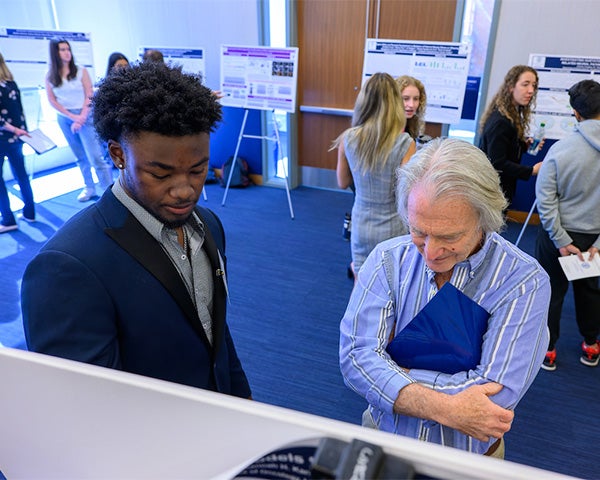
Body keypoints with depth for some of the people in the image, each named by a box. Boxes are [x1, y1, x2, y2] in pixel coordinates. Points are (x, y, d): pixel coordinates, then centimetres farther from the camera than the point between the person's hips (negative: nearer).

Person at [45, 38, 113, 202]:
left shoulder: (81, 71, -1)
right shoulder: (50, 76, 5)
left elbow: (89, 96, -4)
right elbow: (52, 101, 2)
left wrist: (81, 118, -13)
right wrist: (72, 116, -9)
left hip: (85, 116, -3)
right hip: (64, 118, 3)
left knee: (95, 156, -11)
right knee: (81, 157, 10)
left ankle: (110, 190, -10)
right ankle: (90, 188, 19)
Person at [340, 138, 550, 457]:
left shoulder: (523, 281, -13)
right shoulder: (388, 259, -8)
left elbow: (496, 394, -20)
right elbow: (356, 356, -15)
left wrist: (390, 367, -16)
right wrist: (445, 409, -24)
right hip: (382, 436, 2)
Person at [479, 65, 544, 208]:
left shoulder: (514, 115, 9)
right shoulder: (499, 122, -21)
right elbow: (497, 164, -23)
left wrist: (525, 144, 2)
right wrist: (532, 170, -23)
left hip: (503, 189, 10)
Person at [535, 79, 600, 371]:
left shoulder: (561, 149, -18)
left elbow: (545, 200, -19)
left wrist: (561, 240, -12)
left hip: (559, 234, -2)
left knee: (551, 291, 12)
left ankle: (546, 349, 24)